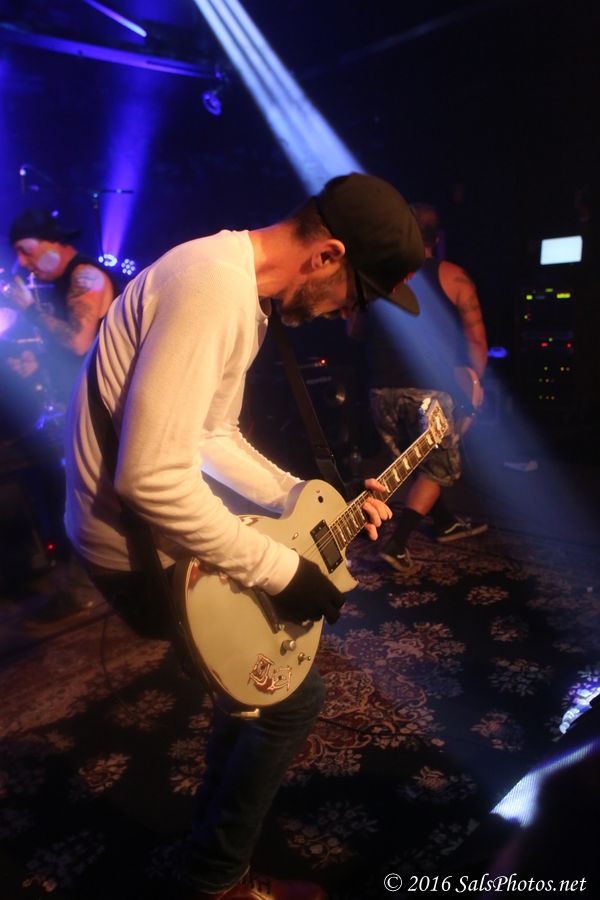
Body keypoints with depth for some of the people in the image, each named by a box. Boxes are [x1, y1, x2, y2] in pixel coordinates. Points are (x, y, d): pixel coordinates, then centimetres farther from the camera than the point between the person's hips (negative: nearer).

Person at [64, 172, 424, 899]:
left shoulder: (242, 286, 9)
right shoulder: (213, 288, -26)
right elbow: (153, 477, -32)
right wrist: (282, 570, -23)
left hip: (165, 525, 10)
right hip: (139, 546, -10)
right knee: (292, 691, 1)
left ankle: (219, 822, 47)